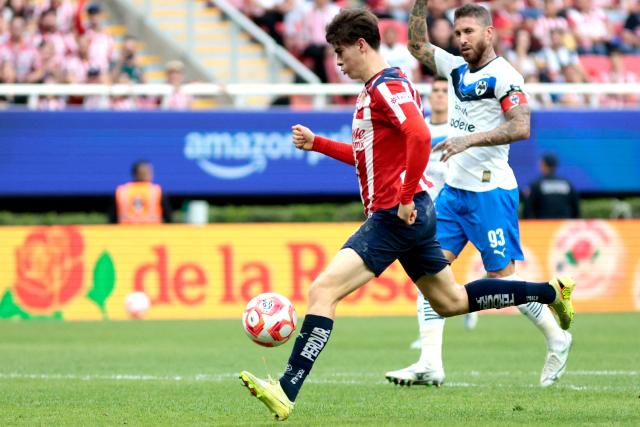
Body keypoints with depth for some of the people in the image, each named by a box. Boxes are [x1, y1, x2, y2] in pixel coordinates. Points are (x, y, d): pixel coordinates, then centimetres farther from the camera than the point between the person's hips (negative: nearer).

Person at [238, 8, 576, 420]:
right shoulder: (373, 90, 19)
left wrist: (406, 198, -25)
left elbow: (420, 137, -28)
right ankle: (551, 292, 27)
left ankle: (286, 392, -23)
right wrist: (316, 143, 22)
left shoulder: (389, 86, -12)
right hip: (407, 217, 11)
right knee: (451, 301, 20)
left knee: (323, 290, -17)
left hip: (397, 216, -11)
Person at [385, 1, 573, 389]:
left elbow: (521, 128, -21)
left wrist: (469, 139, -27)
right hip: (454, 189, 8)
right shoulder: (457, 68, 11)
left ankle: (557, 339, 17)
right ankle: (432, 364, -7)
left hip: (490, 191, -8)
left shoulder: (503, 76, -11)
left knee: (502, 276, -3)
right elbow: (418, 45, 20)